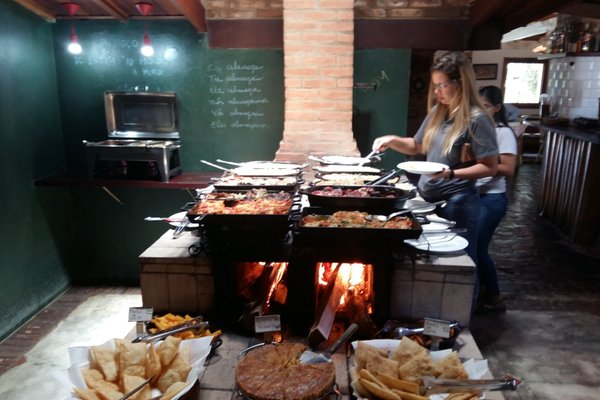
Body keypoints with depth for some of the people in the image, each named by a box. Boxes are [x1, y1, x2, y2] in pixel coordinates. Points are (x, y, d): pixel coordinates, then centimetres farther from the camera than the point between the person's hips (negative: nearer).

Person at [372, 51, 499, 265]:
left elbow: (490, 167, -15)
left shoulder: (476, 119, -15)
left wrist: (451, 173, -27)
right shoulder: (436, 112, 6)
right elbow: (416, 146, 17)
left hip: (456, 203, -7)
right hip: (426, 198, 7)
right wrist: (392, 140, 0)